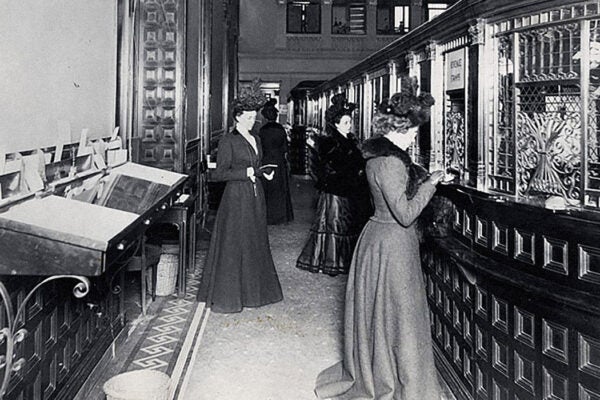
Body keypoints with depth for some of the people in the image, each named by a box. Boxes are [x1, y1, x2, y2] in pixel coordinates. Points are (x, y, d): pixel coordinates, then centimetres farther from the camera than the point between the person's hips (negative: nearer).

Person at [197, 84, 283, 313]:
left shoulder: (256, 140, 14)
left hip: (255, 196, 8)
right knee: (233, 246, -3)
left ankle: (252, 291, 22)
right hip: (236, 197, -7)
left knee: (255, 243, 11)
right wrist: (245, 173, -19)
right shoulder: (228, 141, -9)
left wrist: (264, 173, 3)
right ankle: (226, 296, 7)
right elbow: (218, 174, -12)